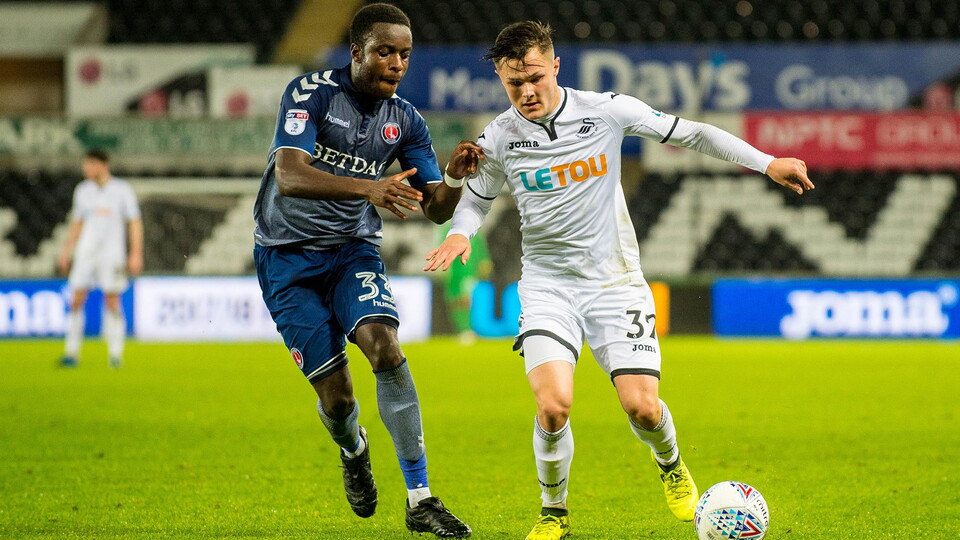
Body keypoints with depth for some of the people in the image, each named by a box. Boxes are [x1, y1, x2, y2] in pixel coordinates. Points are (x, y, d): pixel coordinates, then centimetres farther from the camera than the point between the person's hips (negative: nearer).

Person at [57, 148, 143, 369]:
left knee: (112, 301, -6)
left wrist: (136, 254, -6)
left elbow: (135, 223, 1)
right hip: (85, 253, 4)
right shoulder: (82, 190, 10)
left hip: (112, 255, -4)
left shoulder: (122, 190, -1)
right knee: (77, 300, -3)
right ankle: (71, 352, 1)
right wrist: (65, 252, 14)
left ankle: (115, 353, 1)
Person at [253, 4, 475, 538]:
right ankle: (354, 450, 32)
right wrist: (366, 187, -45)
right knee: (336, 393, -8)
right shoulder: (311, 93, -16)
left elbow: (437, 210, 0)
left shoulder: (405, 120, -1)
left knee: (385, 347, -24)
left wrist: (454, 179, -24)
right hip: (288, 258, -3)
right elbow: (289, 176, -31)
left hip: (354, 251, 3)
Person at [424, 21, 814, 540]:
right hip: (547, 283, 0)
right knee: (553, 405, -21)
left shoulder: (606, 110, -8)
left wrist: (766, 163, -4)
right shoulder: (499, 138, -5)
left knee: (642, 407, -9)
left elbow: (690, 133, 0)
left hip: (615, 279, 0)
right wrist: (458, 233, -10)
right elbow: (475, 199, 13)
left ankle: (671, 467, 28)